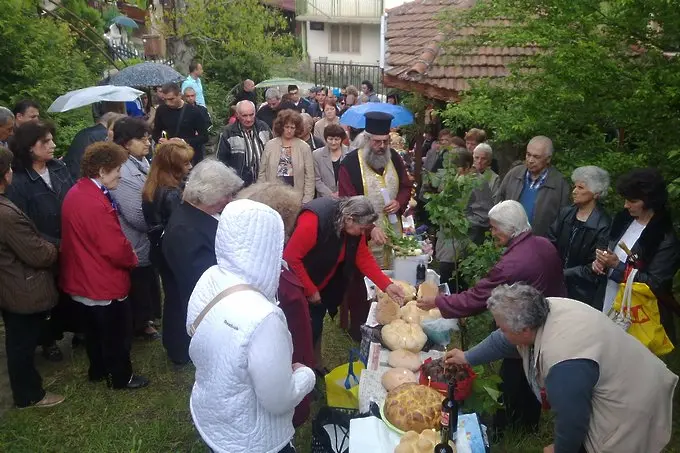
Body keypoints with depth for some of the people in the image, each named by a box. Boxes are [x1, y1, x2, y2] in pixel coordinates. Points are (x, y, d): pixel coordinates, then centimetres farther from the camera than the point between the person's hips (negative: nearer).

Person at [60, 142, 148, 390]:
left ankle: (97, 370, 43)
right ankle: (121, 377, 28)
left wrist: (126, 253, 9)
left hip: (83, 278, 10)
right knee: (117, 334, 11)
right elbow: (116, 249, -28)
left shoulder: (76, 192, 2)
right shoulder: (97, 203, -30)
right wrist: (132, 258, -6)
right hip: (105, 282, -10)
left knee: (94, 330, 26)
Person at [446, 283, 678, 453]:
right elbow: (504, 340, 4)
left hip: (628, 408, -8)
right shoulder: (539, 312, -14)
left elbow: (572, 420, -25)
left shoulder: (566, 365, -40)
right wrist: (467, 357, 15)